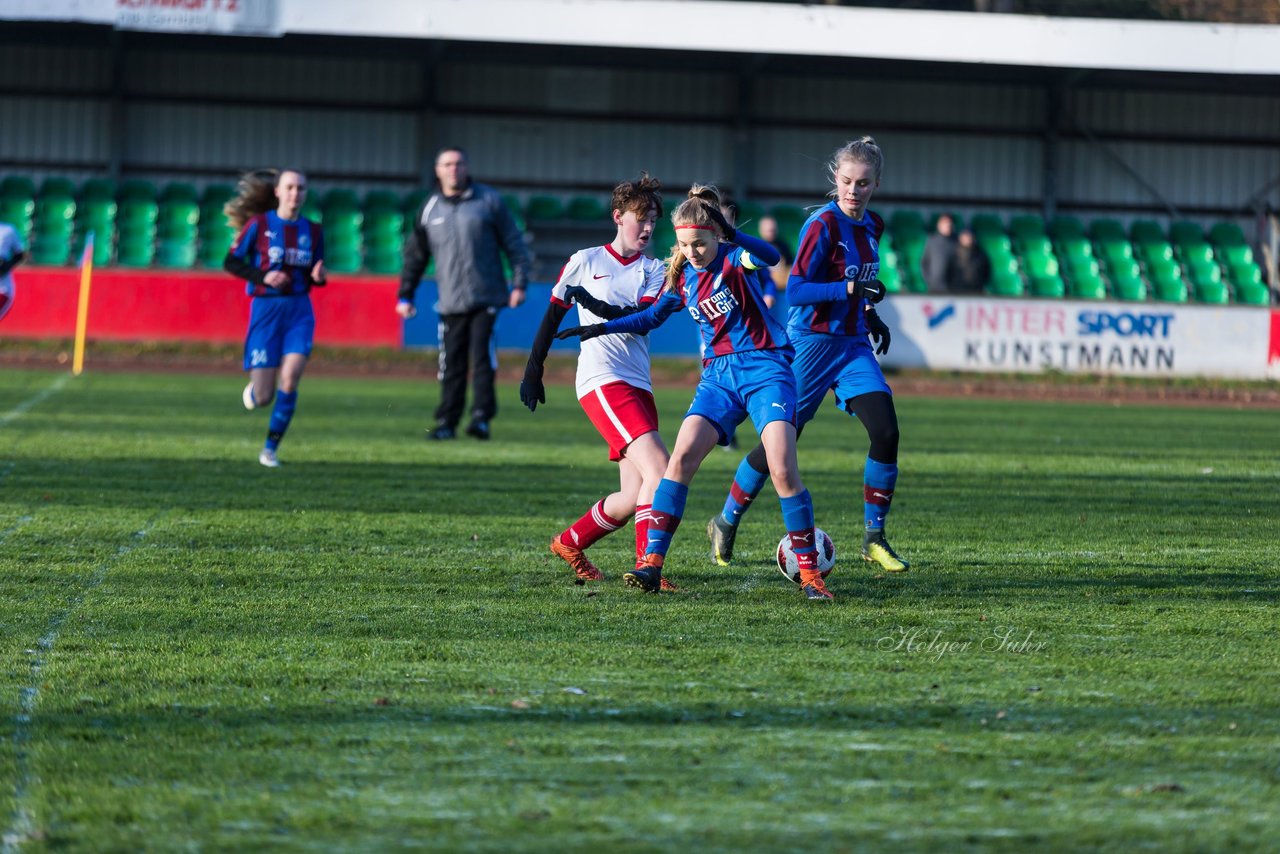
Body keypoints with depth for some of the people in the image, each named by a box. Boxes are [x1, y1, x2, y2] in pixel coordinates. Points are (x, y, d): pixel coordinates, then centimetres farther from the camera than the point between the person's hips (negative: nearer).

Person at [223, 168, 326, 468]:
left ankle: (270, 448, -4)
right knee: (262, 398, -5)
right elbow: (231, 262, -1)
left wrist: (318, 276, -6)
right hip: (266, 308, -2)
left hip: (299, 311, 2)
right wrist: (263, 277, -16)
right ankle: (254, 388, 35)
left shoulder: (313, 230, 8)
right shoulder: (259, 224, -2)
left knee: (290, 378, -18)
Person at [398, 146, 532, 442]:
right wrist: (405, 295, 17)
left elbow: (514, 243, 5)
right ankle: (447, 422, 8)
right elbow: (414, 256, 19)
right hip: (451, 303, 2)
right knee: (451, 364, 2)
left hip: (486, 297, -2)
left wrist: (519, 283, -3)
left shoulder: (488, 201, 3)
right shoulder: (429, 210, 10)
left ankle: (481, 417, -12)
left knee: (482, 356, -13)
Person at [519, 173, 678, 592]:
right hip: (601, 380, -5)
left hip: (638, 385, 5)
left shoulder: (653, 270, 12)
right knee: (658, 467, -22)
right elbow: (552, 316, 14)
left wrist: (598, 306, -19)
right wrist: (533, 370, 16)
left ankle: (569, 543, 26)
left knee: (634, 498, 3)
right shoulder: (585, 262, 6)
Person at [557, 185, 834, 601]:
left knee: (783, 470, -18)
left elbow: (770, 256, -33)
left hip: (765, 368, -5)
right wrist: (602, 327, 14)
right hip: (719, 375, 5)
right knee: (681, 457, -13)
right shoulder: (682, 275, 7)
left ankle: (810, 572, -7)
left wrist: (733, 236, -50)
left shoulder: (733, 259, -10)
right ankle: (651, 564, -14)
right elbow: (651, 317, 24)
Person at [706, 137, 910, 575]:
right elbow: (796, 290, -20)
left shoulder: (872, 226, 8)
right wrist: (850, 289, -28)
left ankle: (874, 537, 0)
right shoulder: (824, 224, -15)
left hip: (853, 345, 6)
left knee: (886, 431, -12)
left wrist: (869, 313, 13)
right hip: (811, 343, -6)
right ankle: (725, 523, 23)